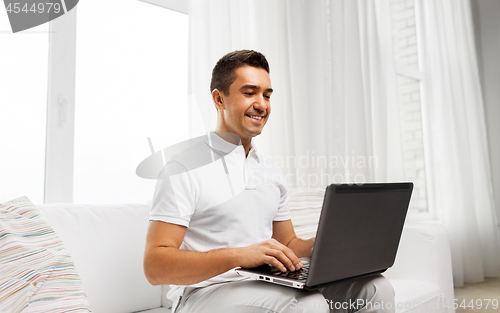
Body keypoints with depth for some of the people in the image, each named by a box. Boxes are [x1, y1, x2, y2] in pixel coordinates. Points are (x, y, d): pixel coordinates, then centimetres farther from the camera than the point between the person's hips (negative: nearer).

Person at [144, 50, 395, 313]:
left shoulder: (272, 173, 15)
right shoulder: (184, 170, -8)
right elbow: (155, 266, -15)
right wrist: (239, 255, -27)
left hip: (267, 288, 7)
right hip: (205, 292, -6)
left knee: (374, 287, -11)